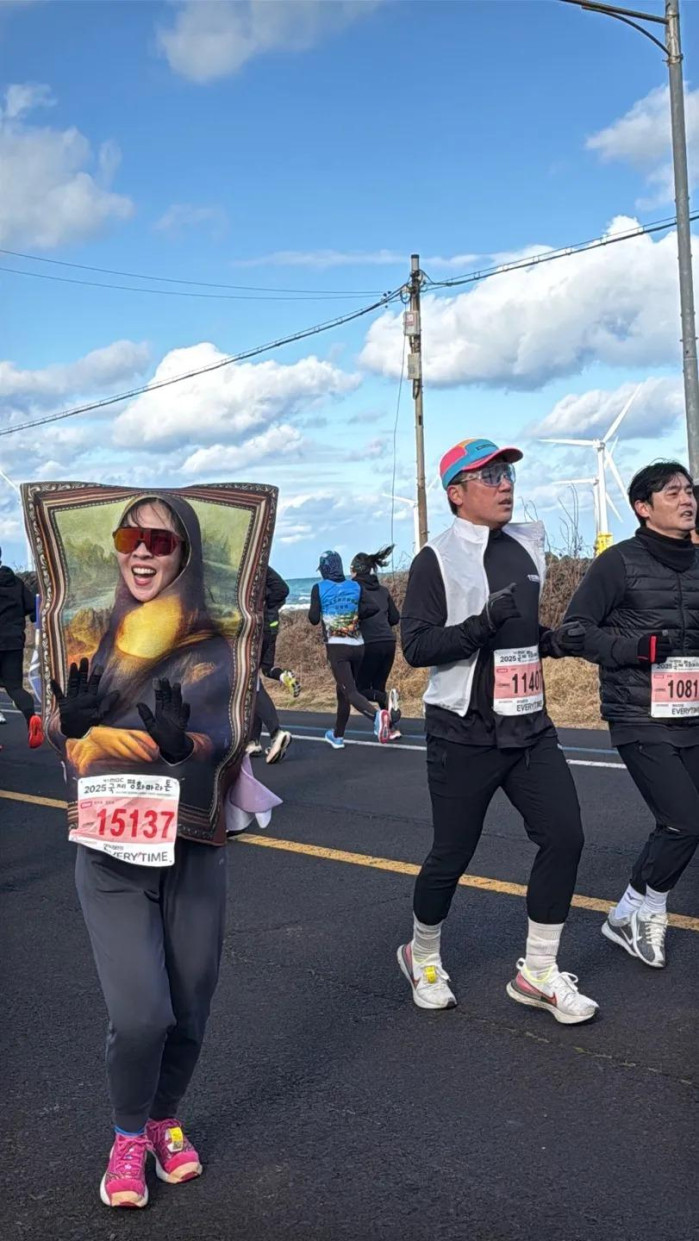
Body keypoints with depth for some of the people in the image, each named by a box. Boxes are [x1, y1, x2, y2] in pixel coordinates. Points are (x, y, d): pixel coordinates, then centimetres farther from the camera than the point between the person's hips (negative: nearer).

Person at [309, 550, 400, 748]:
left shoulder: (319, 588, -2)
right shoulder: (355, 587, 7)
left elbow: (314, 618, -5)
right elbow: (373, 608, -6)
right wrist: (354, 616, 9)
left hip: (336, 647, -5)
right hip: (357, 646, 5)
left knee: (350, 691, -10)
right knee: (342, 689, 18)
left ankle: (378, 715, -38)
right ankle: (337, 735, 29)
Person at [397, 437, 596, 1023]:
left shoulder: (528, 545, 12)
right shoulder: (437, 559, -8)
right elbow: (417, 646, -15)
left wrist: (553, 640, 3)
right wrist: (482, 625, -28)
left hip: (530, 728, 6)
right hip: (464, 734, -6)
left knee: (564, 835, -3)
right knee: (452, 854, 4)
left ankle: (538, 972, 12)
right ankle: (423, 955, 31)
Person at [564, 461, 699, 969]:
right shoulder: (620, 562, -8)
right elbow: (576, 630, -8)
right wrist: (637, 647, -20)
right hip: (640, 718, -6)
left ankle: (640, 913, 28)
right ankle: (634, 913, 11)